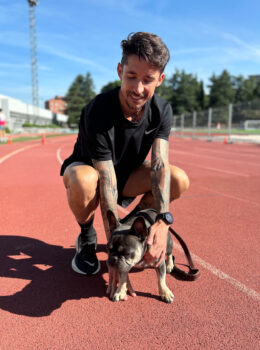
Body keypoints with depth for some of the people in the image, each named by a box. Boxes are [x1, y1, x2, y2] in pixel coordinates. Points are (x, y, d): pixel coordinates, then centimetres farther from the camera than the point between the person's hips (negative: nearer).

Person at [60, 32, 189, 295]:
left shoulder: (161, 111, -16)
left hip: (127, 176, 4)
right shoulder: (98, 112, -32)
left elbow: (160, 165, -26)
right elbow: (107, 186, -35)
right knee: (83, 180, -40)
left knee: (180, 180, -20)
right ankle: (86, 238, -6)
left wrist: (163, 220, -42)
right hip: (88, 168, -3)